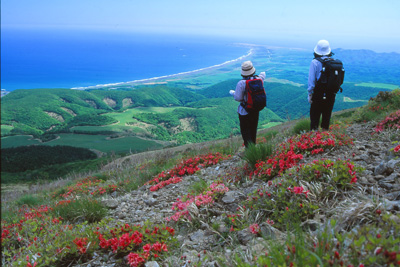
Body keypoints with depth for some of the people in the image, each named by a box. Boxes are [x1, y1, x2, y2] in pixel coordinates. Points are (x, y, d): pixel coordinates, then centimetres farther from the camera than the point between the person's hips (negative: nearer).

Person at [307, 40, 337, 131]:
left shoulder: (315, 62, -11)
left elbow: (311, 79, -10)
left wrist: (310, 94, -3)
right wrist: (334, 92, 14)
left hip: (318, 93, -4)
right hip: (331, 94, 4)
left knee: (315, 116, 3)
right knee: (327, 115, 15)